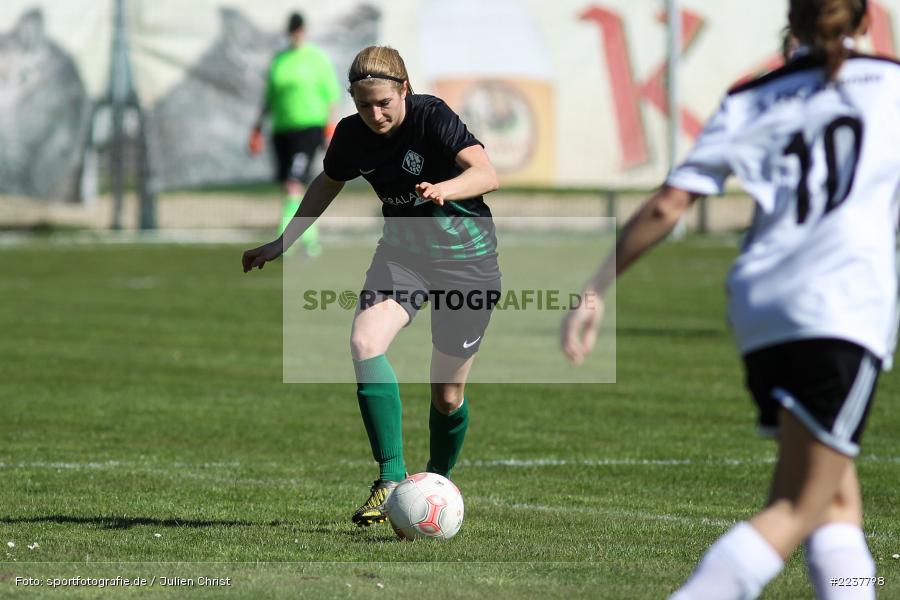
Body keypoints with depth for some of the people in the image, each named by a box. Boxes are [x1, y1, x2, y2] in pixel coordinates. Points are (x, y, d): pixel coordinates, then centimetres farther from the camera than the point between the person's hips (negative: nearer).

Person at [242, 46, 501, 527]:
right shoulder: (352, 135, -6)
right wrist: (282, 243, 18)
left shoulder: (432, 117, -22)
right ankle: (391, 480, -25)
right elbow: (327, 185, 15)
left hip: (467, 259, -4)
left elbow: (487, 173, -35)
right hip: (402, 250, 4)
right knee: (365, 343, -25)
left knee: (447, 395, 4)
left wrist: (443, 189, -55)